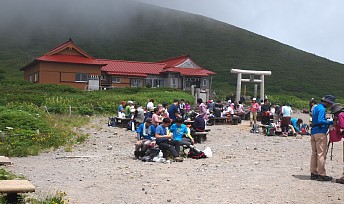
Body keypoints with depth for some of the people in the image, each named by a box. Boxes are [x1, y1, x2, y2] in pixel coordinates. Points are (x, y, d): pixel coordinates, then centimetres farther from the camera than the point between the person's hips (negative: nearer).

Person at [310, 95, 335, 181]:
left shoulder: (316, 107, 18)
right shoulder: (322, 109, -11)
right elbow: (320, 121, -21)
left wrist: (327, 121, 16)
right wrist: (330, 122, -15)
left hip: (313, 132, 9)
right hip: (320, 133, -9)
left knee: (314, 154, 10)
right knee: (321, 154, -6)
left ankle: (313, 173, 13)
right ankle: (321, 174, -4)